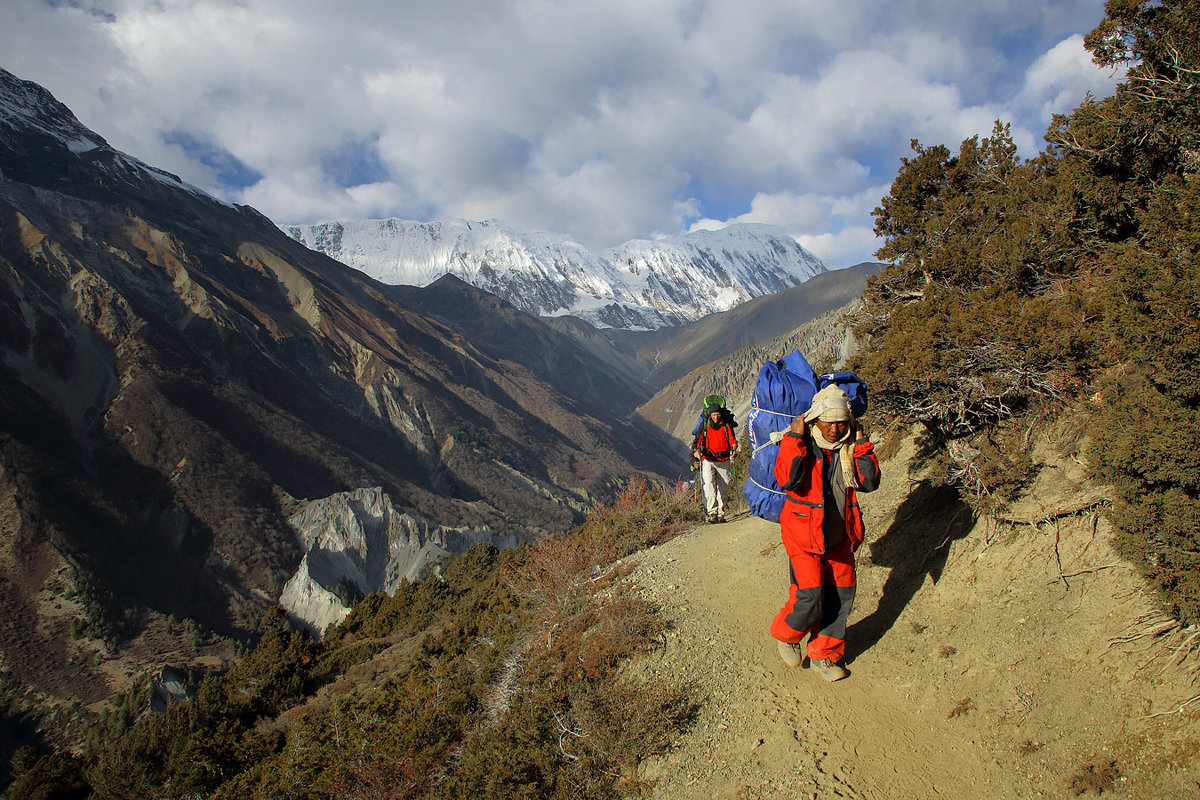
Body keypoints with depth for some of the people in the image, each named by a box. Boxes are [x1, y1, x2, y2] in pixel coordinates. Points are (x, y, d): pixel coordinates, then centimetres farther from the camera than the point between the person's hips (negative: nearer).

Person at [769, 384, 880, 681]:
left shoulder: (850, 447, 3)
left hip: (839, 539, 6)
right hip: (804, 537, -5)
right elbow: (787, 479, -28)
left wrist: (862, 446, -9)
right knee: (810, 599, -11)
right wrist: (795, 439, -27)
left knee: (840, 598, 9)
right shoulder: (797, 444, -12)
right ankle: (787, 634, 21)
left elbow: (870, 482, -4)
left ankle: (824, 655, 28)